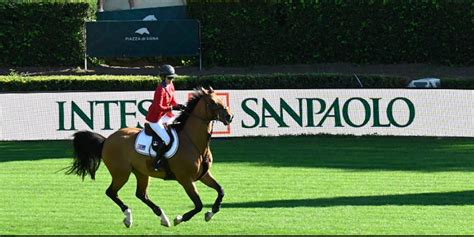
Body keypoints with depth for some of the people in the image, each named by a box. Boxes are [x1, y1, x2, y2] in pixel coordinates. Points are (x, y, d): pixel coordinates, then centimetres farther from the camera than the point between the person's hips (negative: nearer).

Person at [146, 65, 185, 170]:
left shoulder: (170, 86, 3)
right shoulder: (161, 89, -24)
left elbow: (173, 101, 12)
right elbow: (158, 107, -29)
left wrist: (179, 106, -9)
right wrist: (172, 108, -34)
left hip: (164, 115, 10)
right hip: (155, 119, -10)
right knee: (166, 140, -19)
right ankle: (157, 163, -9)